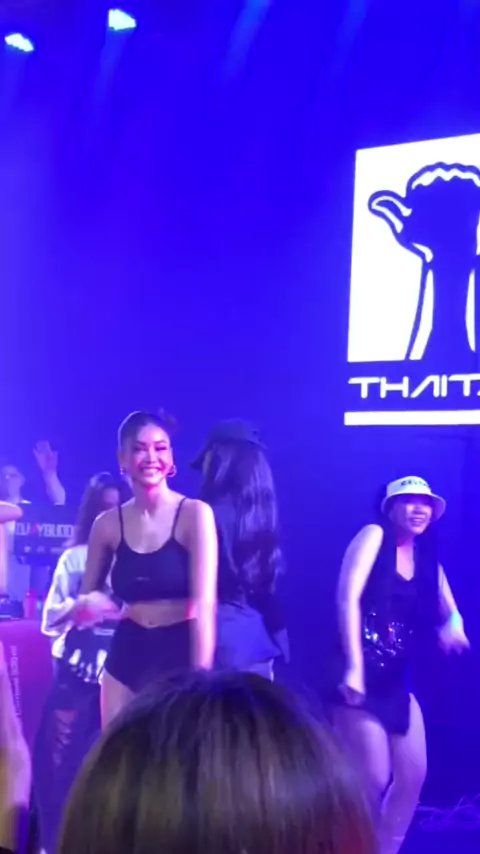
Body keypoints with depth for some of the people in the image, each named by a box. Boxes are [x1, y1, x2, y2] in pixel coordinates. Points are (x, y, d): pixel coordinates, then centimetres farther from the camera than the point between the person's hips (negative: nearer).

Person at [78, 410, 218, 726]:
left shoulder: (195, 514, -8)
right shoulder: (108, 524, 3)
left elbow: (203, 603, -14)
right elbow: (85, 598, 15)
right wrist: (87, 606, -8)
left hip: (180, 655, -3)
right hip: (127, 658, 4)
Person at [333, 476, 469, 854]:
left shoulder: (427, 556, 13)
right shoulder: (374, 536, -6)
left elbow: (449, 612, 14)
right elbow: (348, 598, -16)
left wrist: (453, 627, -12)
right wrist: (354, 666, -24)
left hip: (397, 678, 7)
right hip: (364, 672, -7)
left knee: (413, 774, 6)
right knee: (374, 779, -8)